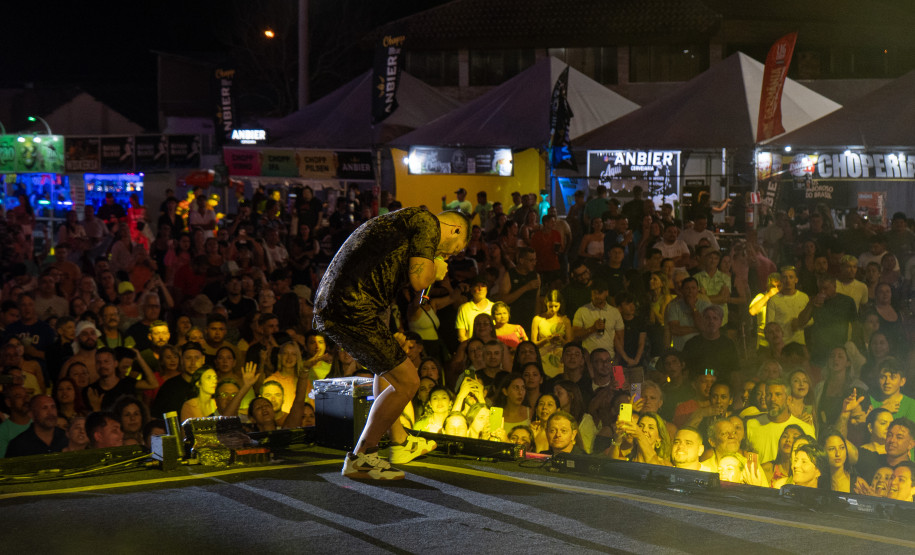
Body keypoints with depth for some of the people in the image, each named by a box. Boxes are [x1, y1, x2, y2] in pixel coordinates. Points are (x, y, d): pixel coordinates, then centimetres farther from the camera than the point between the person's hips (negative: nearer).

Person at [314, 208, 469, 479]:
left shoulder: (405, 220, 28)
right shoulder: (428, 222, 0)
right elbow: (419, 280, -11)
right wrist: (435, 269, 10)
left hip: (328, 306, 10)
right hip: (352, 310, -10)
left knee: (388, 366, 31)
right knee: (407, 380, -3)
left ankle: (400, 442, 40)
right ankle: (360, 458, 5)